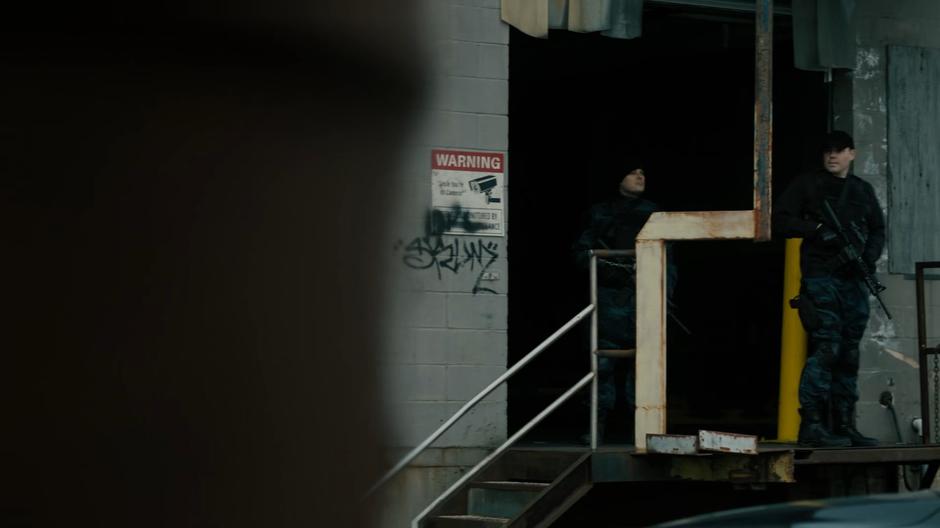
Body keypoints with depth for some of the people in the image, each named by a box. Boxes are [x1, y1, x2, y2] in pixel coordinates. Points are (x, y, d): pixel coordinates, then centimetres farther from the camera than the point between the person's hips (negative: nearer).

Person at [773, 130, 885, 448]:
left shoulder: (862, 190, 18)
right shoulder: (807, 185, 4)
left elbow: (878, 230, 21)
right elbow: (781, 220, -1)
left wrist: (869, 257, 2)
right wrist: (818, 229, -14)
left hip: (854, 279, 6)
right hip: (821, 275, -6)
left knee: (849, 353, 8)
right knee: (826, 347, -17)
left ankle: (845, 425, 13)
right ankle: (811, 424, -18)